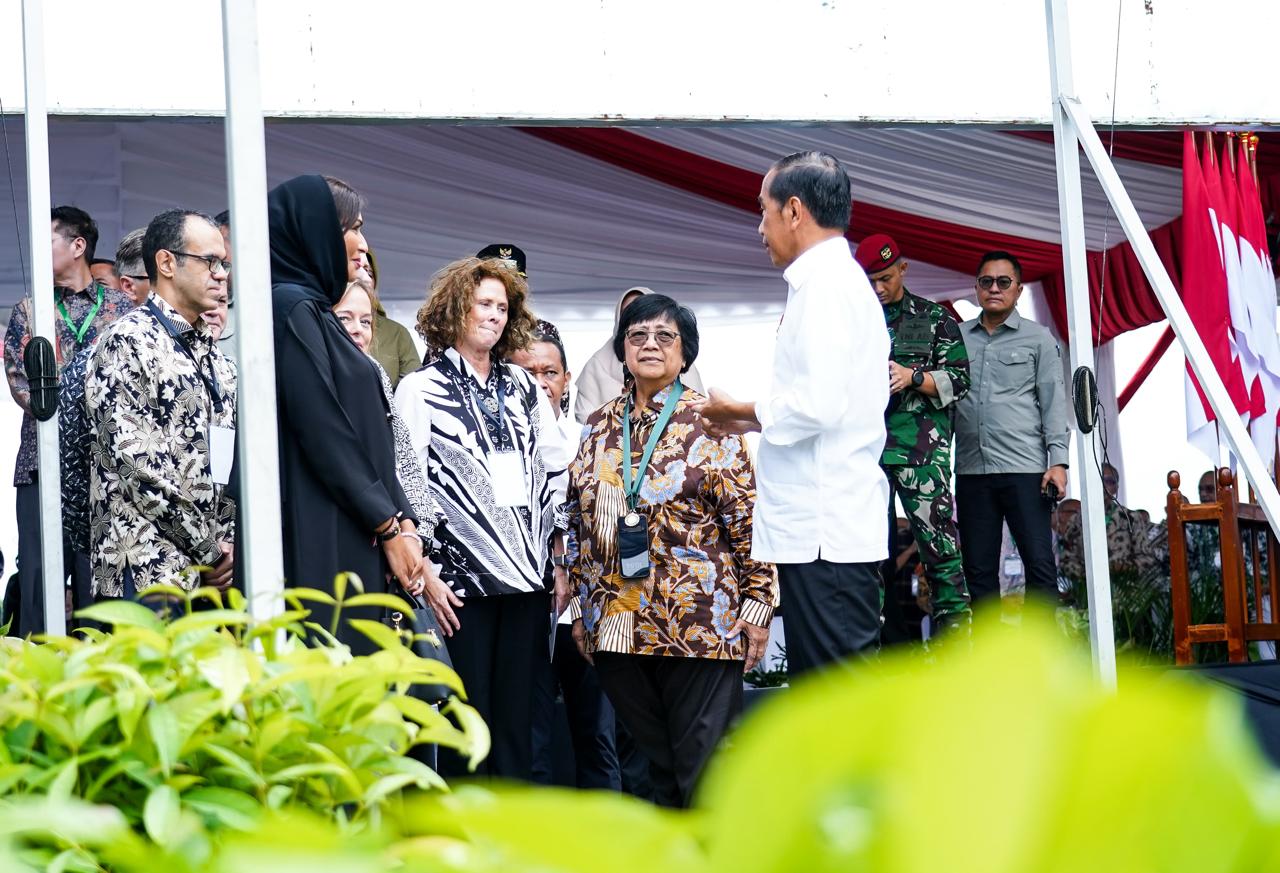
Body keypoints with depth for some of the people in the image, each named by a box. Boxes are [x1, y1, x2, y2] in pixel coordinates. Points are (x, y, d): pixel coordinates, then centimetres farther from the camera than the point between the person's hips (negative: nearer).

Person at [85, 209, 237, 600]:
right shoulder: (126, 341, -5)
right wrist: (208, 549, -11)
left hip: (217, 572, 7)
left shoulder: (214, 355, 19)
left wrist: (232, 544, 0)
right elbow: (135, 459, -13)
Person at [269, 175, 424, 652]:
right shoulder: (293, 308, -8)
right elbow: (322, 434, -15)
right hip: (319, 543, -9)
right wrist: (389, 524, -12)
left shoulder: (315, 311, 21)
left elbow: (367, 436, 17)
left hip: (352, 543, 9)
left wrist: (402, 521, 7)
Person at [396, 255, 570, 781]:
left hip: (528, 575, 4)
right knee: (468, 718, -2)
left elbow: (556, 474, 16)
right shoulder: (422, 389, 2)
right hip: (462, 578, -4)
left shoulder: (523, 389, 16)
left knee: (516, 720, 6)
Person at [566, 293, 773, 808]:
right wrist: (582, 608, 15)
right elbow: (580, 523, 17)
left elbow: (748, 518, -5)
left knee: (705, 770, -3)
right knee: (657, 764, 12)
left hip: (701, 626, -5)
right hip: (616, 626, 5)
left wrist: (758, 602, -9)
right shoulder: (600, 427, 13)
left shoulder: (710, 422, -2)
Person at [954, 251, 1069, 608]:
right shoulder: (958, 337, 14)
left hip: (1025, 469, -3)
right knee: (978, 569, 4)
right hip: (972, 469, 3)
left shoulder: (1038, 338, 8)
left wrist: (1058, 460, -7)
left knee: (1039, 562, -7)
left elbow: (1053, 403, 3)